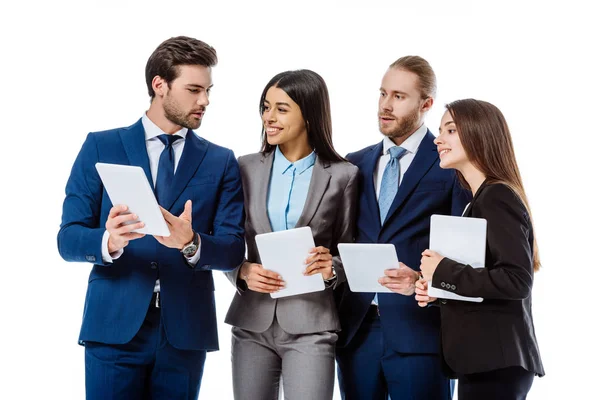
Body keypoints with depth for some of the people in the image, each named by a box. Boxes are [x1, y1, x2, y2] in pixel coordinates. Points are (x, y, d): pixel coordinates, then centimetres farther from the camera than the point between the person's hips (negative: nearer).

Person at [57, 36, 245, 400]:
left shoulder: (221, 162, 8)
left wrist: (191, 243, -21)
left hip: (185, 331, 2)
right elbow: (68, 239, -1)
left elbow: (233, 250, 1)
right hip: (115, 327, -1)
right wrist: (109, 241, -23)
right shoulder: (100, 148, 4)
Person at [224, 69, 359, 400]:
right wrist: (242, 272, -10)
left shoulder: (343, 176, -1)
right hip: (252, 322, 3)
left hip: (310, 324, -3)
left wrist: (330, 268, -15)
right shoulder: (246, 168, 6)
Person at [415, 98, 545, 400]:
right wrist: (437, 290, 5)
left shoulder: (497, 197, -12)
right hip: (486, 359, 9)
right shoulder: (479, 201, 17)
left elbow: (517, 281, -23)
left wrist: (443, 272, -16)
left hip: (496, 362, -9)